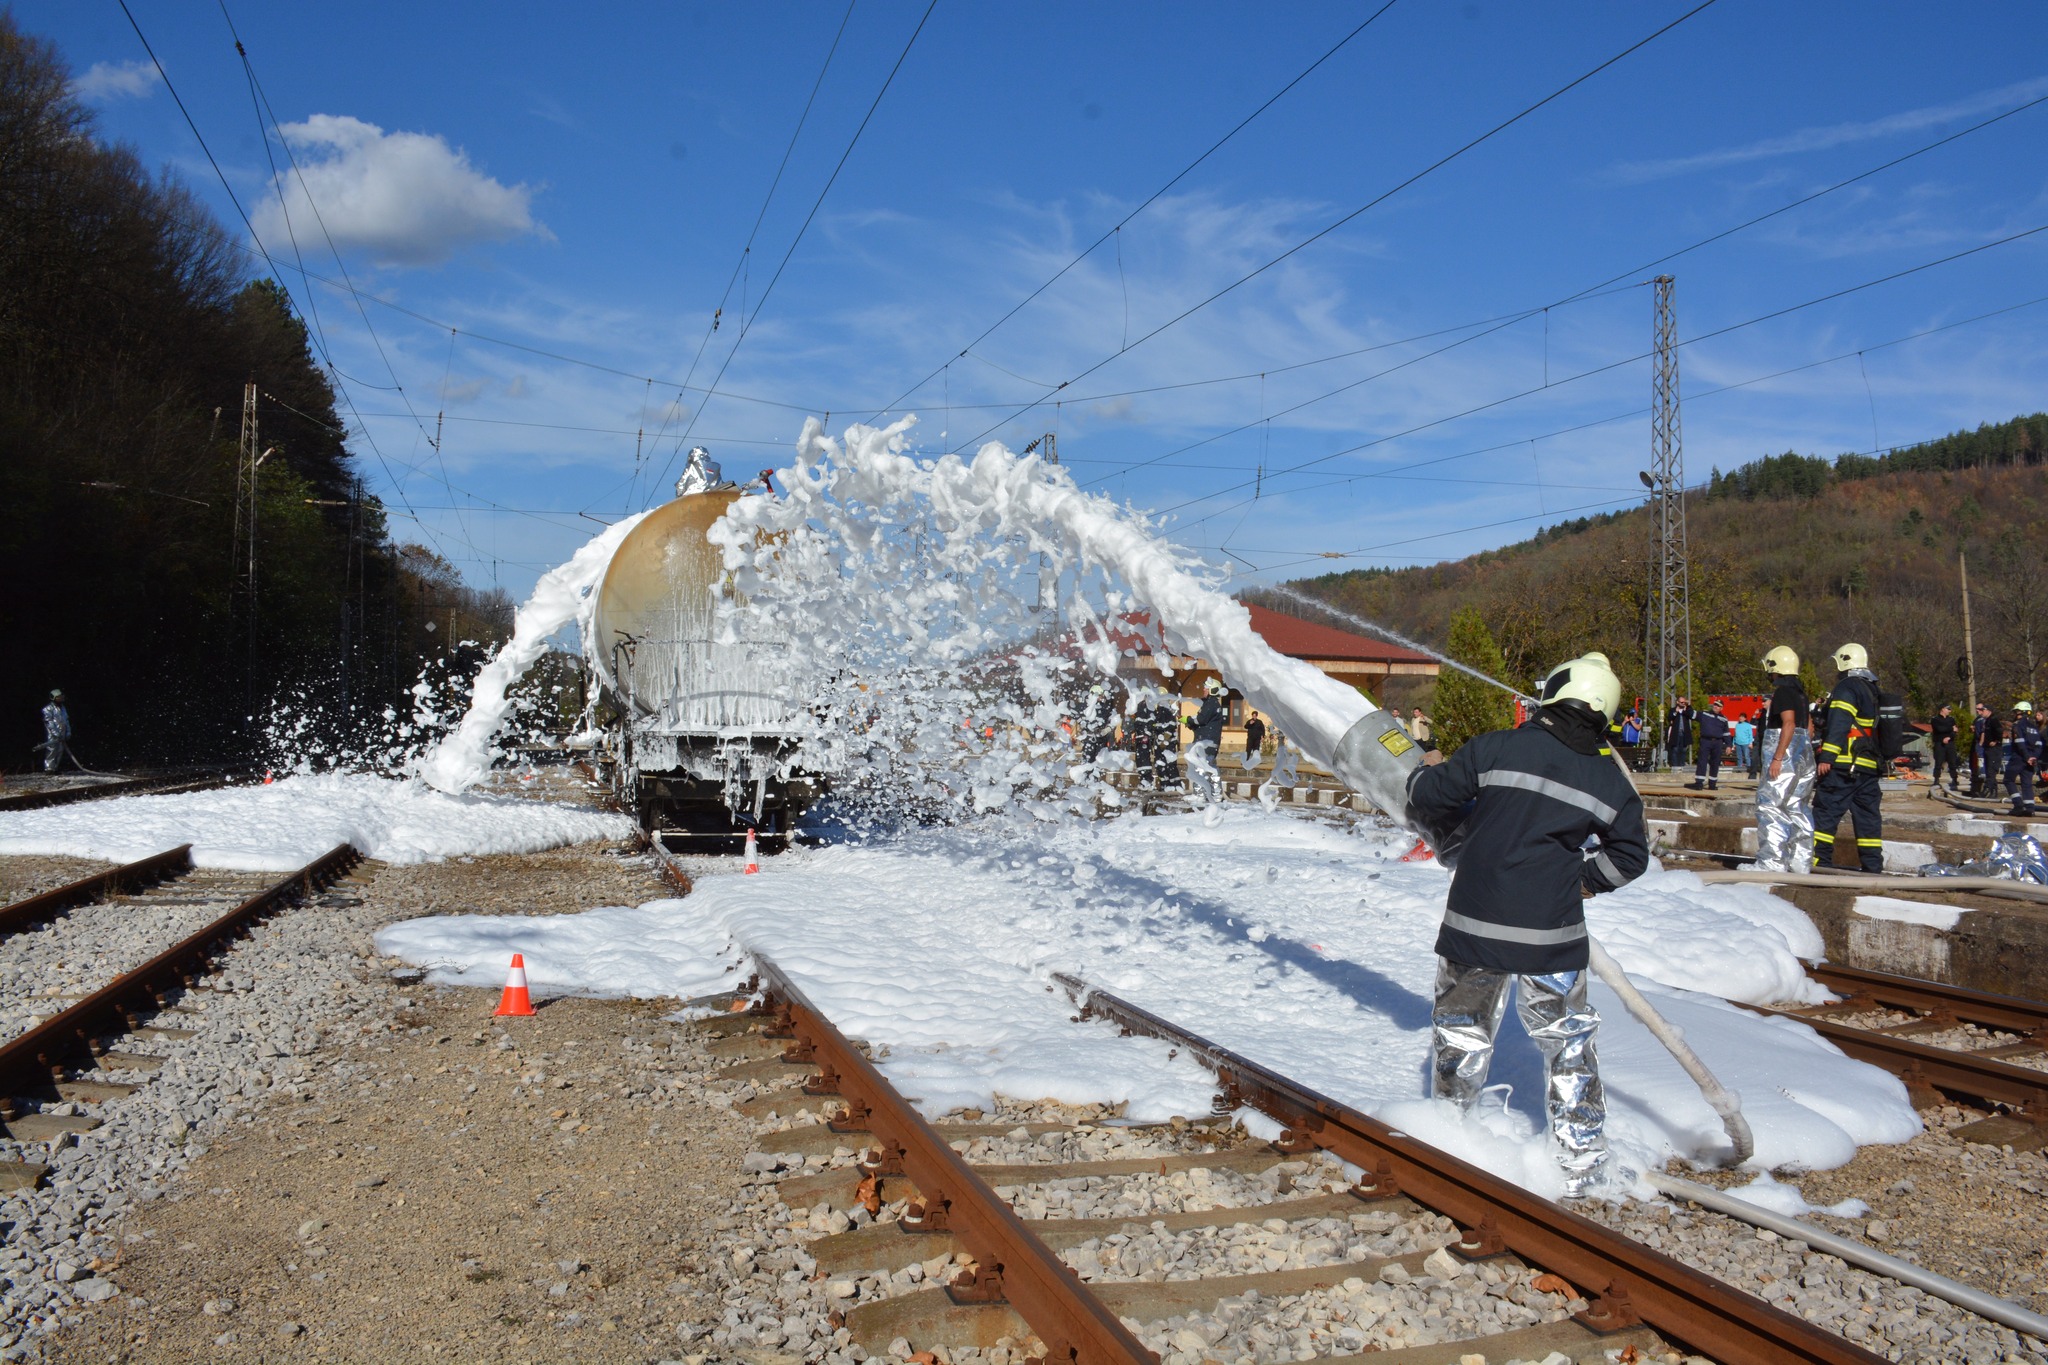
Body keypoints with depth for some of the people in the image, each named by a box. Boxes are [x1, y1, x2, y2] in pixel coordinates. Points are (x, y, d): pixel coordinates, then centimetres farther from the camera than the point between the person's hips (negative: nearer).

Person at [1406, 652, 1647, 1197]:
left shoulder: (1495, 748, -7)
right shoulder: (1612, 781, 1)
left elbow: (1431, 795, -3)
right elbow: (1629, 856, 10)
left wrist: (1427, 773, 19)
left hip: (1473, 922, -1)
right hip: (1550, 933, 1)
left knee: (1461, 1028, 17)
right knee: (1566, 1041, 15)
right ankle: (1581, 1159, 21)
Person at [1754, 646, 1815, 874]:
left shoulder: (1782, 691, -12)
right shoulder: (1800, 692, 17)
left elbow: (1789, 724, -22)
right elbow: (1809, 729, 20)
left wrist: (1777, 758, -24)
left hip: (1785, 755, -10)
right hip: (1803, 755, 10)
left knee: (1771, 808, -9)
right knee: (1799, 809, 11)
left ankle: (1772, 862, -11)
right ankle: (1801, 862, 13)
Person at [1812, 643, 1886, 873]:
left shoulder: (1847, 688, -7)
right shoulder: (1874, 690, 20)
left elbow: (1839, 725, -18)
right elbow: (1874, 728, 24)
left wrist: (1826, 757, -21)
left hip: (1843, 766, -9)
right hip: (1870, 766, 9)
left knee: (1826, 812, -6)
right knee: (1868, 817, 9)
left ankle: (1820, 860, -9)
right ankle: (1873, 866, 9)